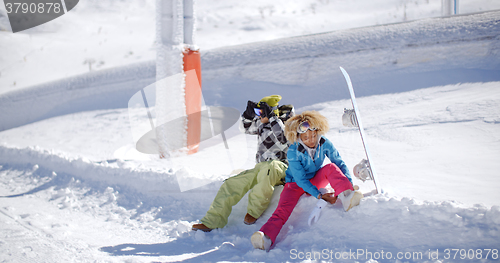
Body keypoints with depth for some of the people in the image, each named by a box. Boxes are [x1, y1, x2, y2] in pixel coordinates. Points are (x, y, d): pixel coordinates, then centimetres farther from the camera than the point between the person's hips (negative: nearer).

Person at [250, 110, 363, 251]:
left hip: (315, 180, 4)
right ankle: (266, 238, -54)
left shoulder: (324, 143, -17)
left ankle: (347, 197, -43)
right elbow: (301, 180, -24)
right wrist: (320, 196, -33)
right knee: (283, 209, -30)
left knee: (331, 168, -27)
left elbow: (340, 163, -12)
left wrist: (349, 183, -27)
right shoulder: (293, 152, -26)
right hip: (296, 184, -4)